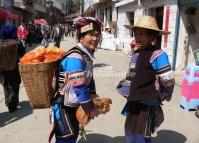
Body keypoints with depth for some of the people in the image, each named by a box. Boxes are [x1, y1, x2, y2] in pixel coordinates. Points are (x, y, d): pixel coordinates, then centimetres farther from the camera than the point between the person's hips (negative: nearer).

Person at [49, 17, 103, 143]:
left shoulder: (87, 55, 3)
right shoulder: (75, 58, -28)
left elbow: (89, 79, 13)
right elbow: (78, 87, -31)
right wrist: (90, 108, -20)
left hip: (73, 104, 9)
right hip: (64, 105, -9)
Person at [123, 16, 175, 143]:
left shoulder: (158, 55, -20)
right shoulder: (141, 53, 9)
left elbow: (168, 82, -19)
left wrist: (161, 98, -4)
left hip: (146, 106, -9)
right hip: (136, 105, 9)